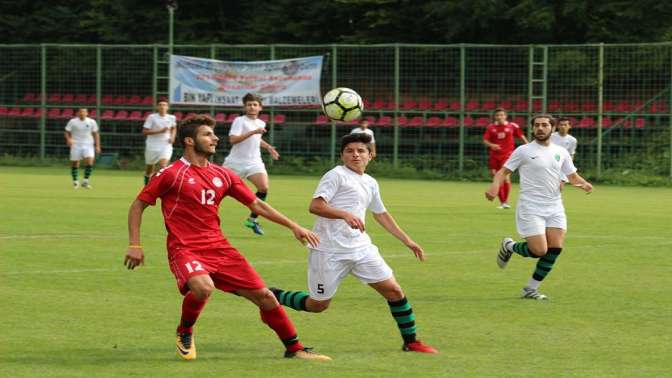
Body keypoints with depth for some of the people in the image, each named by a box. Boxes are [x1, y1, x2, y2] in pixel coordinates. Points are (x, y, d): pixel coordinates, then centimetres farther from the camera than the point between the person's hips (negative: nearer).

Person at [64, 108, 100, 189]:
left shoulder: (92, 122, 3)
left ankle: (85, 181, -6)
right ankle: (75, 181, 18)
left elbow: (96, 134, 10)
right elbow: (67, 132, 1)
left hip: (88, 145, 1)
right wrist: (68, 139, -20)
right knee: (75, 163, 0)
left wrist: (97, 146, 4)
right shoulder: (72, 122, -1)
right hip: (76, 145, 0)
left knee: (90, 161, -17)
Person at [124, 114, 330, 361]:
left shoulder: (222, 175, 10)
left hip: (219, 248, 6)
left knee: (263, 295, 2)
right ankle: (184, 333, -5)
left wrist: (293, 226, 10)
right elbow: (137, 206, 1)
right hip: (185, 249, -6)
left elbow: (256, 205, 16)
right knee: (204, 287, -36)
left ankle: (294, 349, 19)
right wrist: (134, 245, -7)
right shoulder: (171, 174, -5)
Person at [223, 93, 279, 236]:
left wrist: (268, 147, 21)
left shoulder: (261, 123, 13)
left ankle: (252, 219, -4)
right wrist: (253, 132, -27)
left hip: (253, 162, 4)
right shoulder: (240, 121, -7)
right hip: (235, 162, -4)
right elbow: (232, 139, -23)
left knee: (264, 188, -17)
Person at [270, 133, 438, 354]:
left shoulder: (370, 184, 17)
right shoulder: (336, 175, -7)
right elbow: (315, 206, -18)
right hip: (329, 251, -6)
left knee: (394, 290, 0)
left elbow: (381, 215, 31)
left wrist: (407, 241, 30)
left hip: (361, 247, 6)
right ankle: (272, 296, 24)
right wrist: (346, 215, -32)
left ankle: (411, 342, 12)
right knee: (318, 304, 1)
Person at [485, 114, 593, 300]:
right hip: (530, 209, -5)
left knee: (555, 249, -7)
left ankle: (531, 289, 6)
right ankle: (509, 246, 18)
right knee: (539, 251, -14)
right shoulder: (523, 151, -2)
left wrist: (583, 183, -7)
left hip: (555, 208, 5)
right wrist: (495, 185, -20)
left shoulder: (561, 152, 10)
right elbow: (504, 171, 0)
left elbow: (573, 176, 15)